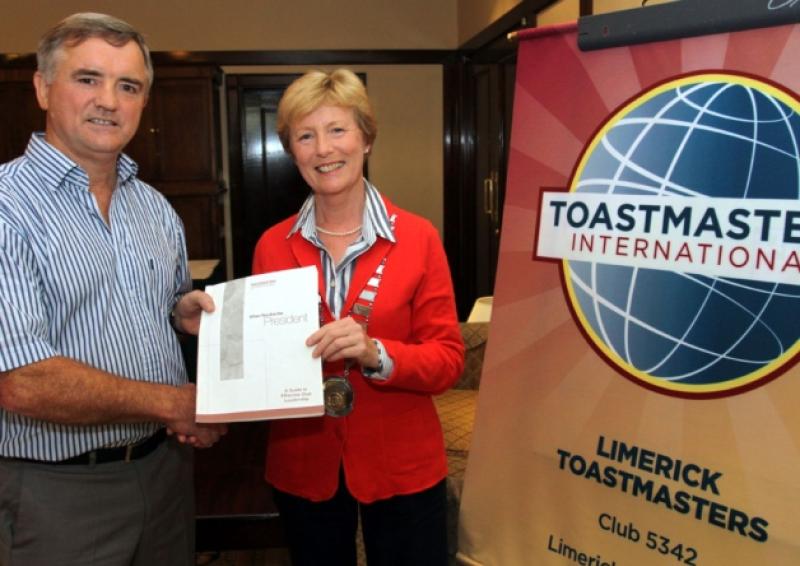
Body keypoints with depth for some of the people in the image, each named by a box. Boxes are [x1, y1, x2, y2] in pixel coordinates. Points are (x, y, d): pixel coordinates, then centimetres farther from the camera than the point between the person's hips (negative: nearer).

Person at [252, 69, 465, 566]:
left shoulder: (418, 238, -9)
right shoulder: (272, 246, -2)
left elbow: (448, 359, -9)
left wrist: (376, 353, -26)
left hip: (402, 467, -2)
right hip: (303, 467, 2)